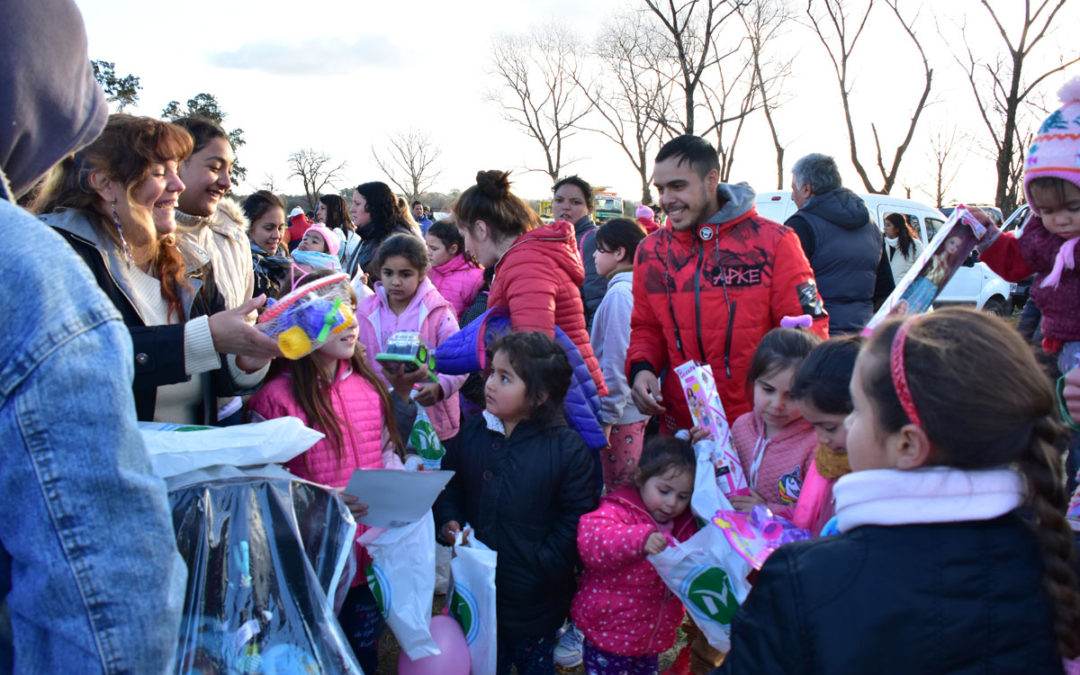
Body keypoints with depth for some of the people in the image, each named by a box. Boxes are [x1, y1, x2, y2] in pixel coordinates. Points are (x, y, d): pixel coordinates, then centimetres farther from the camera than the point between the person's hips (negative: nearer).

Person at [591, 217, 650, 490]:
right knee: (634, 489, 17)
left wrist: (607, 416, -16)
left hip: (621, 415, -9)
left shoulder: (619, 293, -17)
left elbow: (617, 360, -20)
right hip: (637, 409, 9)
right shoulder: (637, 288, 10)